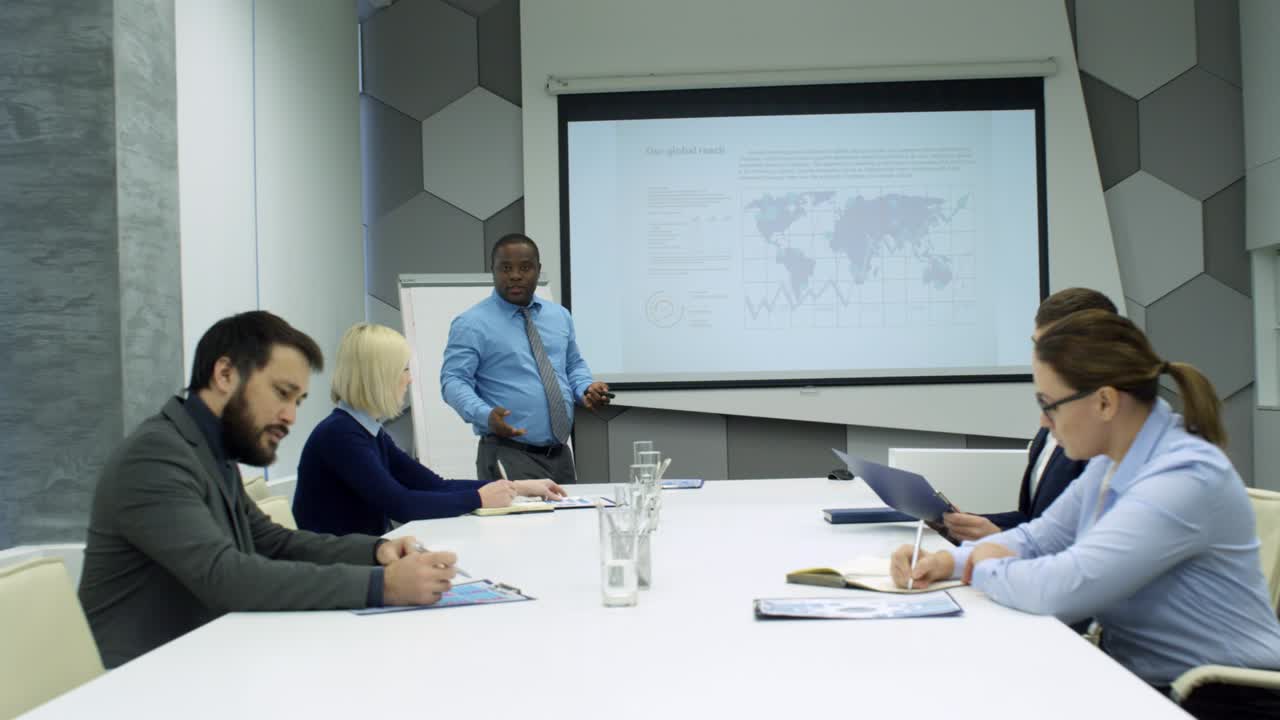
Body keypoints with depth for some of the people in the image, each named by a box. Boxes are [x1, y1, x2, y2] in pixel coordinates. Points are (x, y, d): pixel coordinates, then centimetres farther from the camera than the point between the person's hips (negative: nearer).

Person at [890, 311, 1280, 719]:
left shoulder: (1187, 477, -25)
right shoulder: (1111, 462, 3)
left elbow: (1061, 588, -33)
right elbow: (1040, 538, 14)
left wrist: (985, 569, -13)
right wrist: (949, 561, -2)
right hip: (1139, 681, 7)